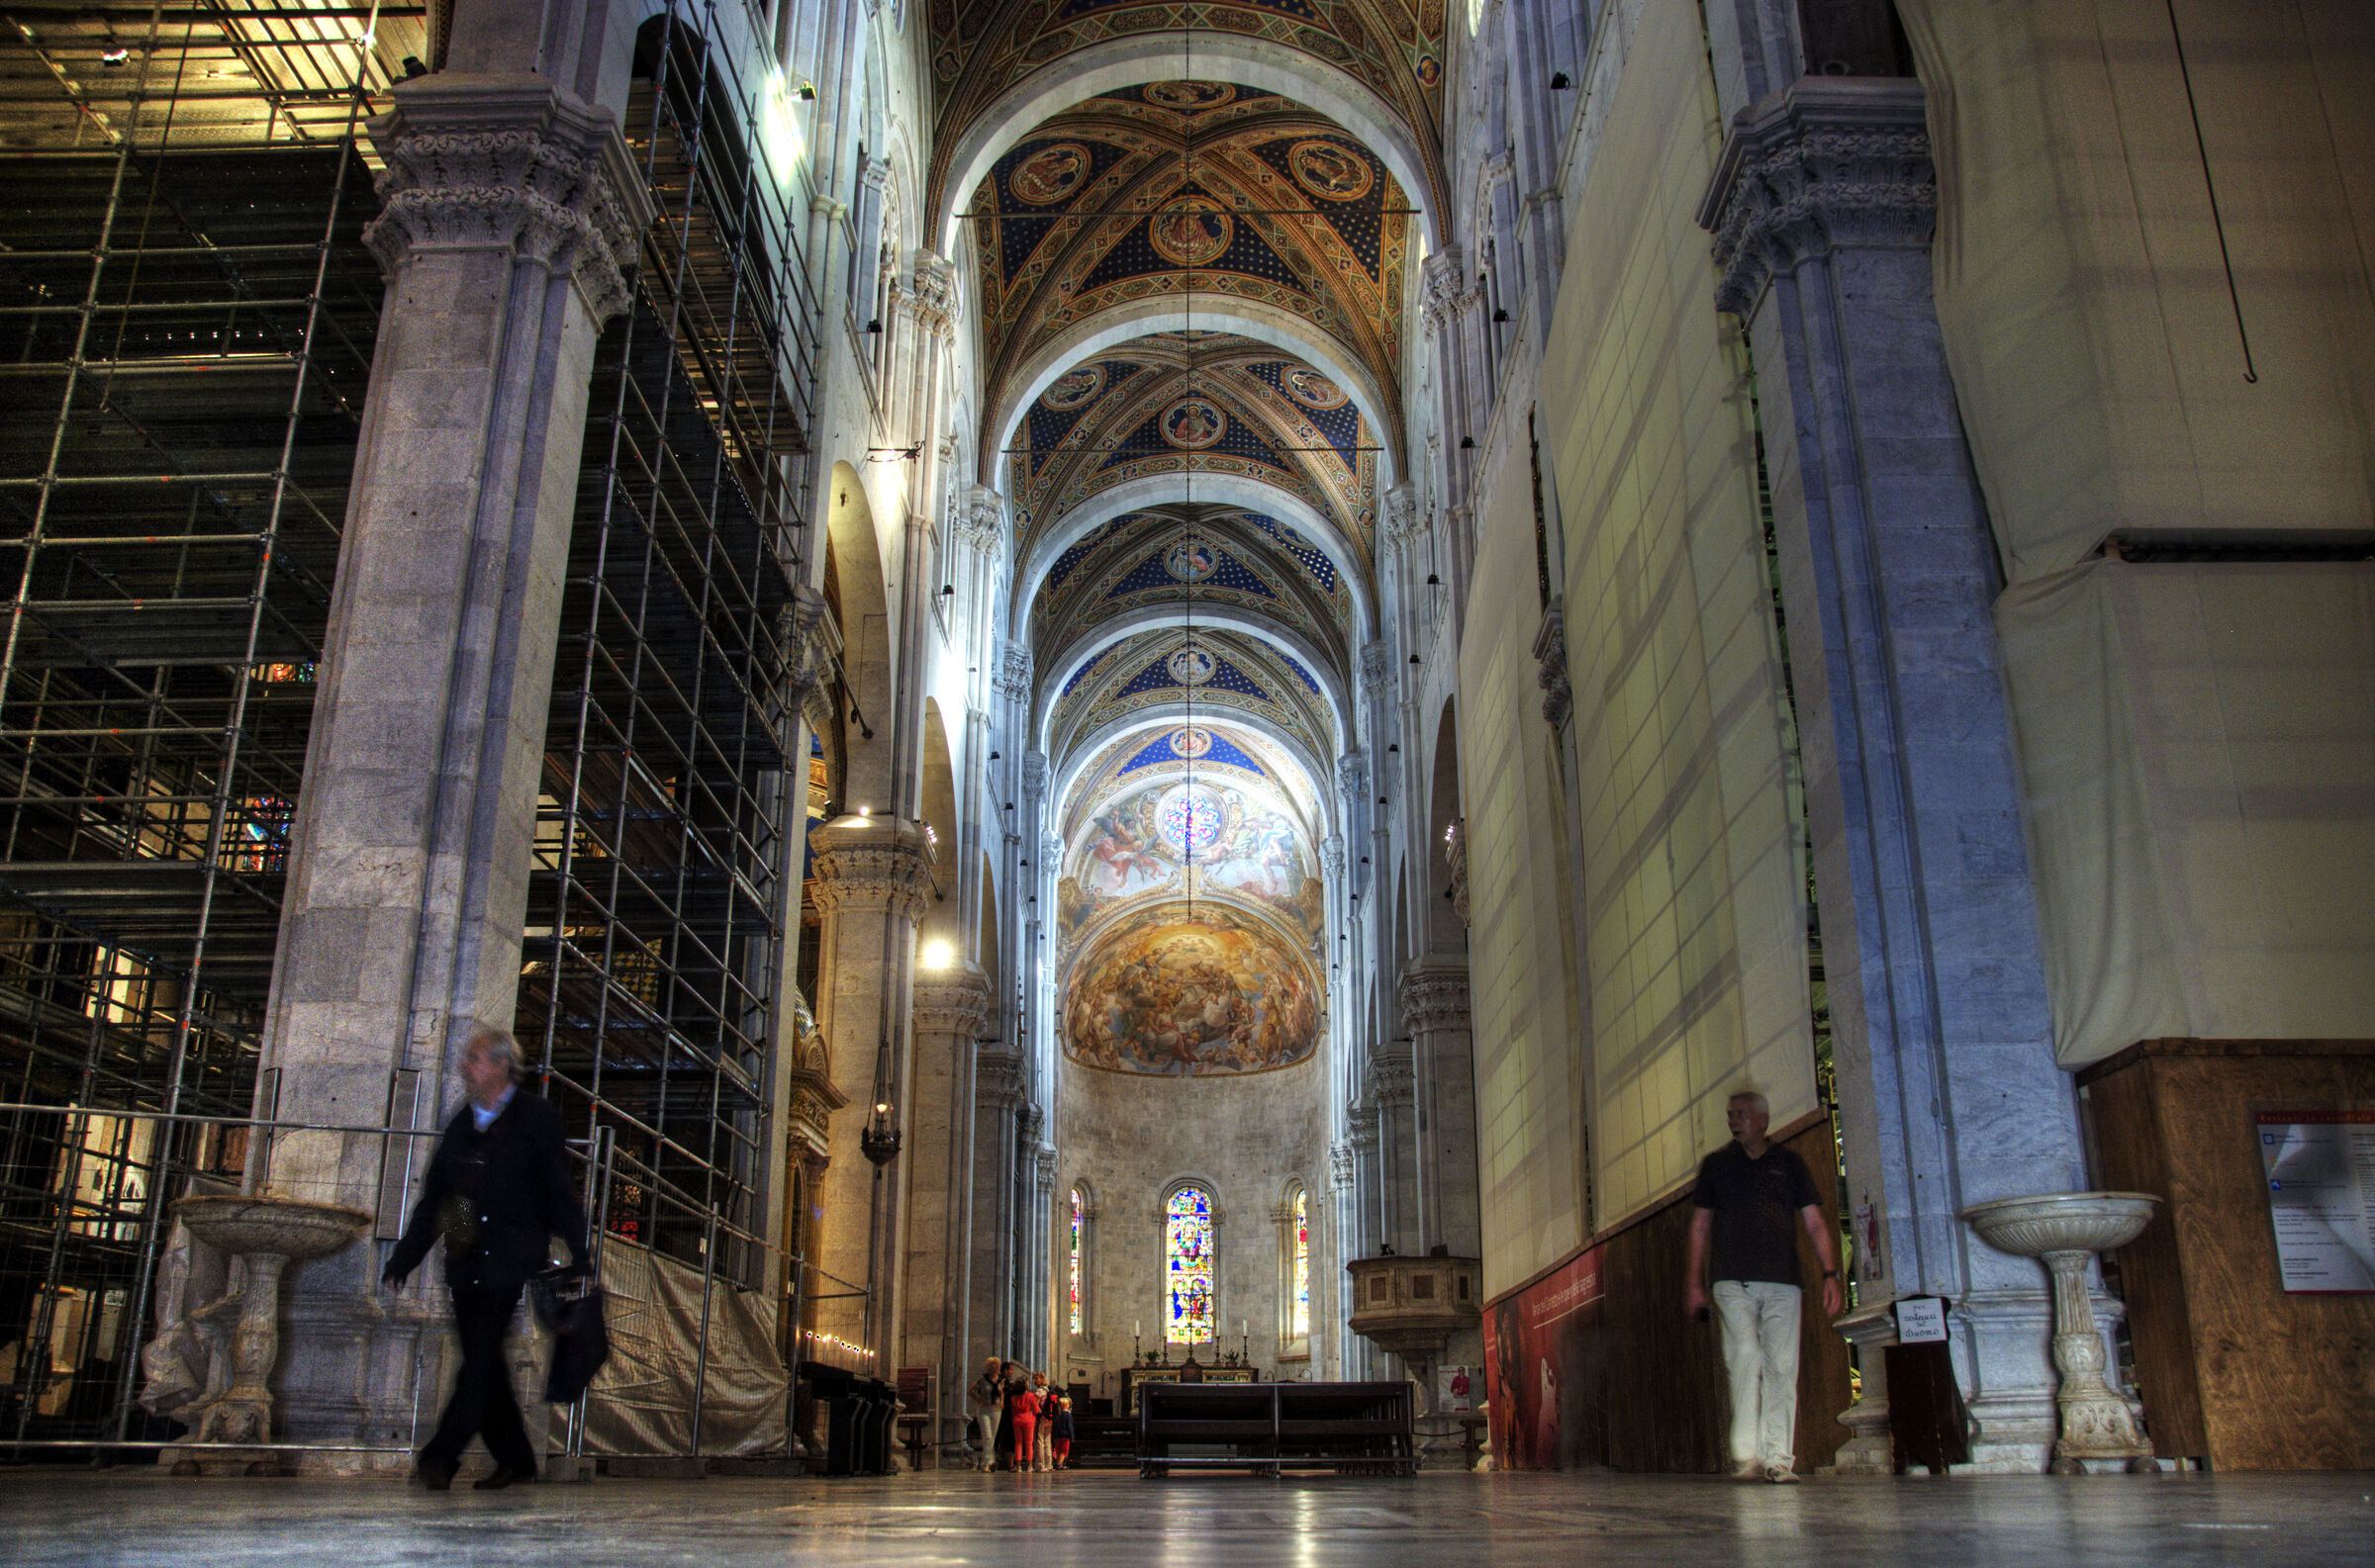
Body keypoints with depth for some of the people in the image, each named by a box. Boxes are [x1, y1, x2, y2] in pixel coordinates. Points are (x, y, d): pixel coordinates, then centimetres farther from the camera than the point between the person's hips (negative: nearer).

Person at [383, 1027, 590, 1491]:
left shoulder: (536, 1118, -2)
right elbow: (433, 1198, 19)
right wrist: (403, 1260, 14)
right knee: (484, 1366, 8)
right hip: (466, 1269, 6)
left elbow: (560, 1195, -4)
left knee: (481, 1363, -11)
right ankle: (514, 1459, 18)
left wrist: (577, 1258, -8)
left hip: (511, 1266, -6)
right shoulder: (462, 1123, 15)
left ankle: (440, 1457, -7)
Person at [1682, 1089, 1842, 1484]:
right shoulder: (1716, 1165, 14)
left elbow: (1815, 1224, 10)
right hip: (1733, 1282, -1)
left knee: (1781, 1367, -3)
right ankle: (1746, 1454, -15)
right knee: (1745, 1356, -15)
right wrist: (1693, 1282, 8)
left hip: (1783, 1282, 1)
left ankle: (1778, 1458, 1)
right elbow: (1700, 1227, 15)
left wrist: (1830, 1274, -2)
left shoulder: (1790, 1164, 13)